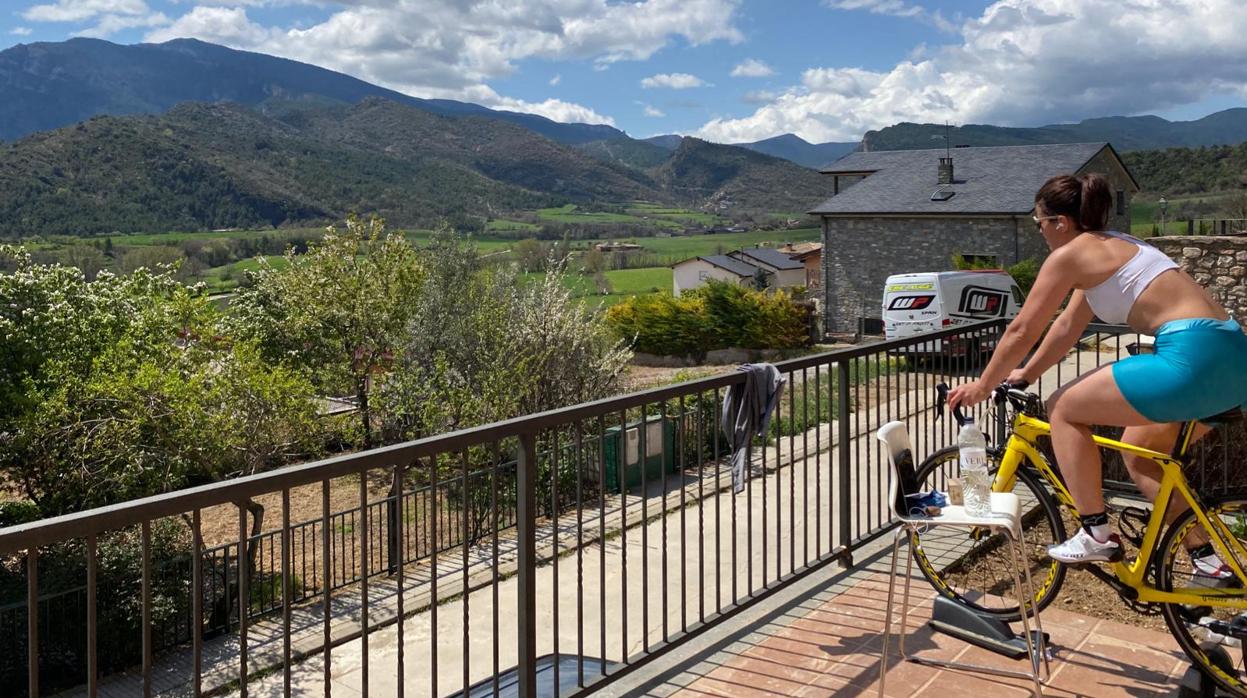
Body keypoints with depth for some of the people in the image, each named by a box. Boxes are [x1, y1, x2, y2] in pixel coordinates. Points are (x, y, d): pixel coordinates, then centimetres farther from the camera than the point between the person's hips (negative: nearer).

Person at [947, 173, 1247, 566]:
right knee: (1138, 453, 24)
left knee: (1063, 409, 2)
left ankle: (1097, 535, 4)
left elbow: (1021, 332, 1)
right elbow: (1068, 326, 30)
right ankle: (1208, 558, 23)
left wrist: (983, 385, 13)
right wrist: (1025, 375, 35)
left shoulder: (1070, 254, -3)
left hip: (1193, 357, -10)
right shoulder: (1110, 248, 24)